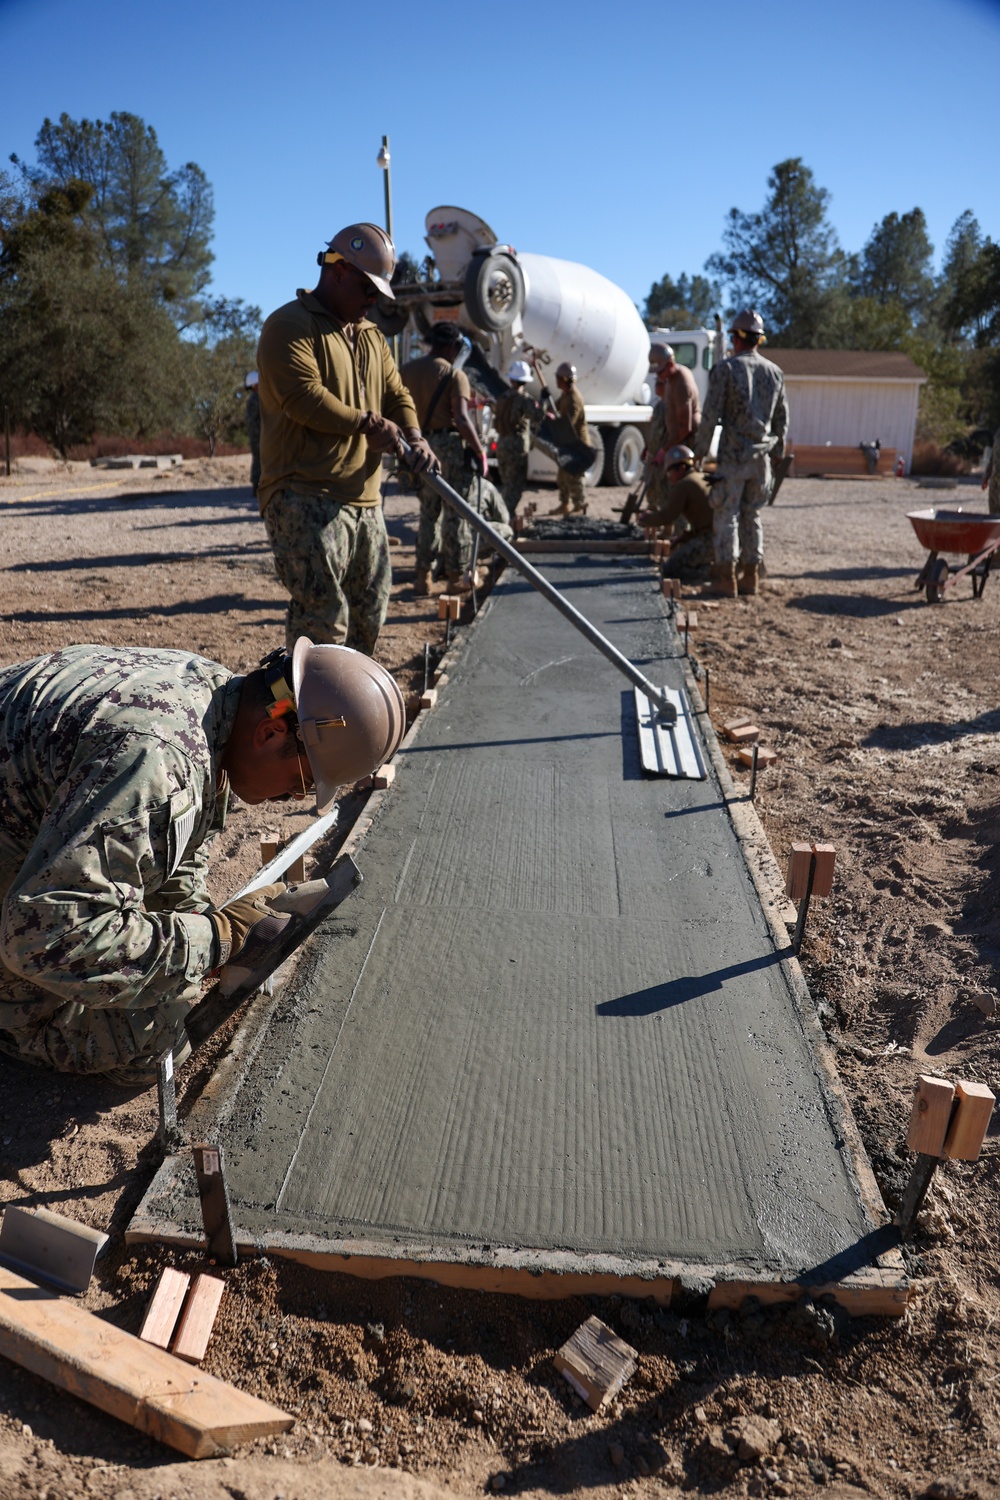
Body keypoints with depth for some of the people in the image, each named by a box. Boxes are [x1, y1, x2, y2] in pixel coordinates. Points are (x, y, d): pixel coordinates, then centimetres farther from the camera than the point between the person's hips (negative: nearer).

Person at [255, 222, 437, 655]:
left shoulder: (370, 335, 23)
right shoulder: (290, 325, -6)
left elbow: (396, 394, 18)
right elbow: (304, 398, -19)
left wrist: (414, 438, -3)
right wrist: (367, 422, -11)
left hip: (363, 498, 9)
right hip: (305, 497, -9)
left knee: (369, 612, 12)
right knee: (323, 618, -14)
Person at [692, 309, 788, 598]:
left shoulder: (726, 369, -8)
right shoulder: (774, 372, 9)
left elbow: (711, 415, -11)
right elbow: (781, 418, 13)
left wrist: (700, 451, -4)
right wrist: (777, 452, 22)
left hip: (733, 455, -5)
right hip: (761, 457, 5)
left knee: (727, 516, -1)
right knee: (751, 516, 12)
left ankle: (726, 579, -2)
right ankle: (751, 577, 14)